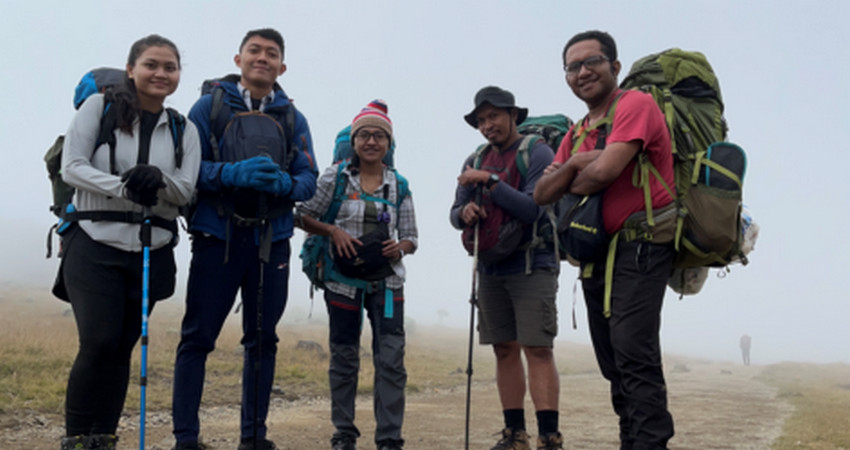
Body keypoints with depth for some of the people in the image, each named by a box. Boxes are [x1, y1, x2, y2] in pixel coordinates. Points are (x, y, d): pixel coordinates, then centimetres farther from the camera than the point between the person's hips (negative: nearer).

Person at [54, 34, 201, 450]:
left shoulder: (184, 130, 11)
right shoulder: (99, 107, 3)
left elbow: (185, 191, 2)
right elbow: (71, 168, -5)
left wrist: (157, 179, -20)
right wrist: (123, 188, -22)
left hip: (151, 251, 3)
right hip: (94, 245, -3)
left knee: (122, 348, 5)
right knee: (99, 342, -13)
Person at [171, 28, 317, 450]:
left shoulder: (293, 118, 10)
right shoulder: (209, 106, 2)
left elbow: (309, 180, 4)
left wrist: (282, 182, -17)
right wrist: (234, 174, -21)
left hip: (272, 240, 3)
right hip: (217, 237, -3)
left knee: (262, 339, 9)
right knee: (197, 337, -2)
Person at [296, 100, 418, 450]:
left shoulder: (398, 185, 6)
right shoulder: (336, 176, 1)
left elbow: (411, 237, 9)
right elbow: (305, 216, 1)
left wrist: (400, 247, -13)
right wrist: (333, 231, -14)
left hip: (386, 282, 1)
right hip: (344, 280, -1)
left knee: (391, 358, -5)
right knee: (344, 357, 7)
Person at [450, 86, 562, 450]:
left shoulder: (537, 153, -7)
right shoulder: (476, 161, 11)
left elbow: (534, 209, -19)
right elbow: (455, 213, 12)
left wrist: (490, 181, -22)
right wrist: (464, 212, -11)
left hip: (532, 266, -6)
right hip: (491, 269, 6)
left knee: (537, 349, -9)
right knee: (504, 350, 8)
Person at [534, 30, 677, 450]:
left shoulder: (636, 104, -8)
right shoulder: (576, 133, 18)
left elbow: (604, 171, -21)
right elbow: (542, 194, 11)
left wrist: (572, 186, 1)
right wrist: (572, 164, -8)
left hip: (639, 245, -9)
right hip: (597, 254, 9)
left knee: (633, 353, -17)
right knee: (613, 362, 12)